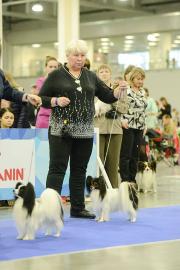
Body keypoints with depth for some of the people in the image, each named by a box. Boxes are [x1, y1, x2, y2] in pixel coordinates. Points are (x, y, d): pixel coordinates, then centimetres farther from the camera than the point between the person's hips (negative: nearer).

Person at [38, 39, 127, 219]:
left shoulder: (90, 77, 13)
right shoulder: (56, 76, 1)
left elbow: (108, 97, 12)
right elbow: (41, 98, 0)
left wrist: (119, 90, -7)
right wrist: (56, 101, -17)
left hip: (85, 131, 5)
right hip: (61, 129, -4)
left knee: (80, 170, 9)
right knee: (57, 169, -7)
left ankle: (78, 208, 16)